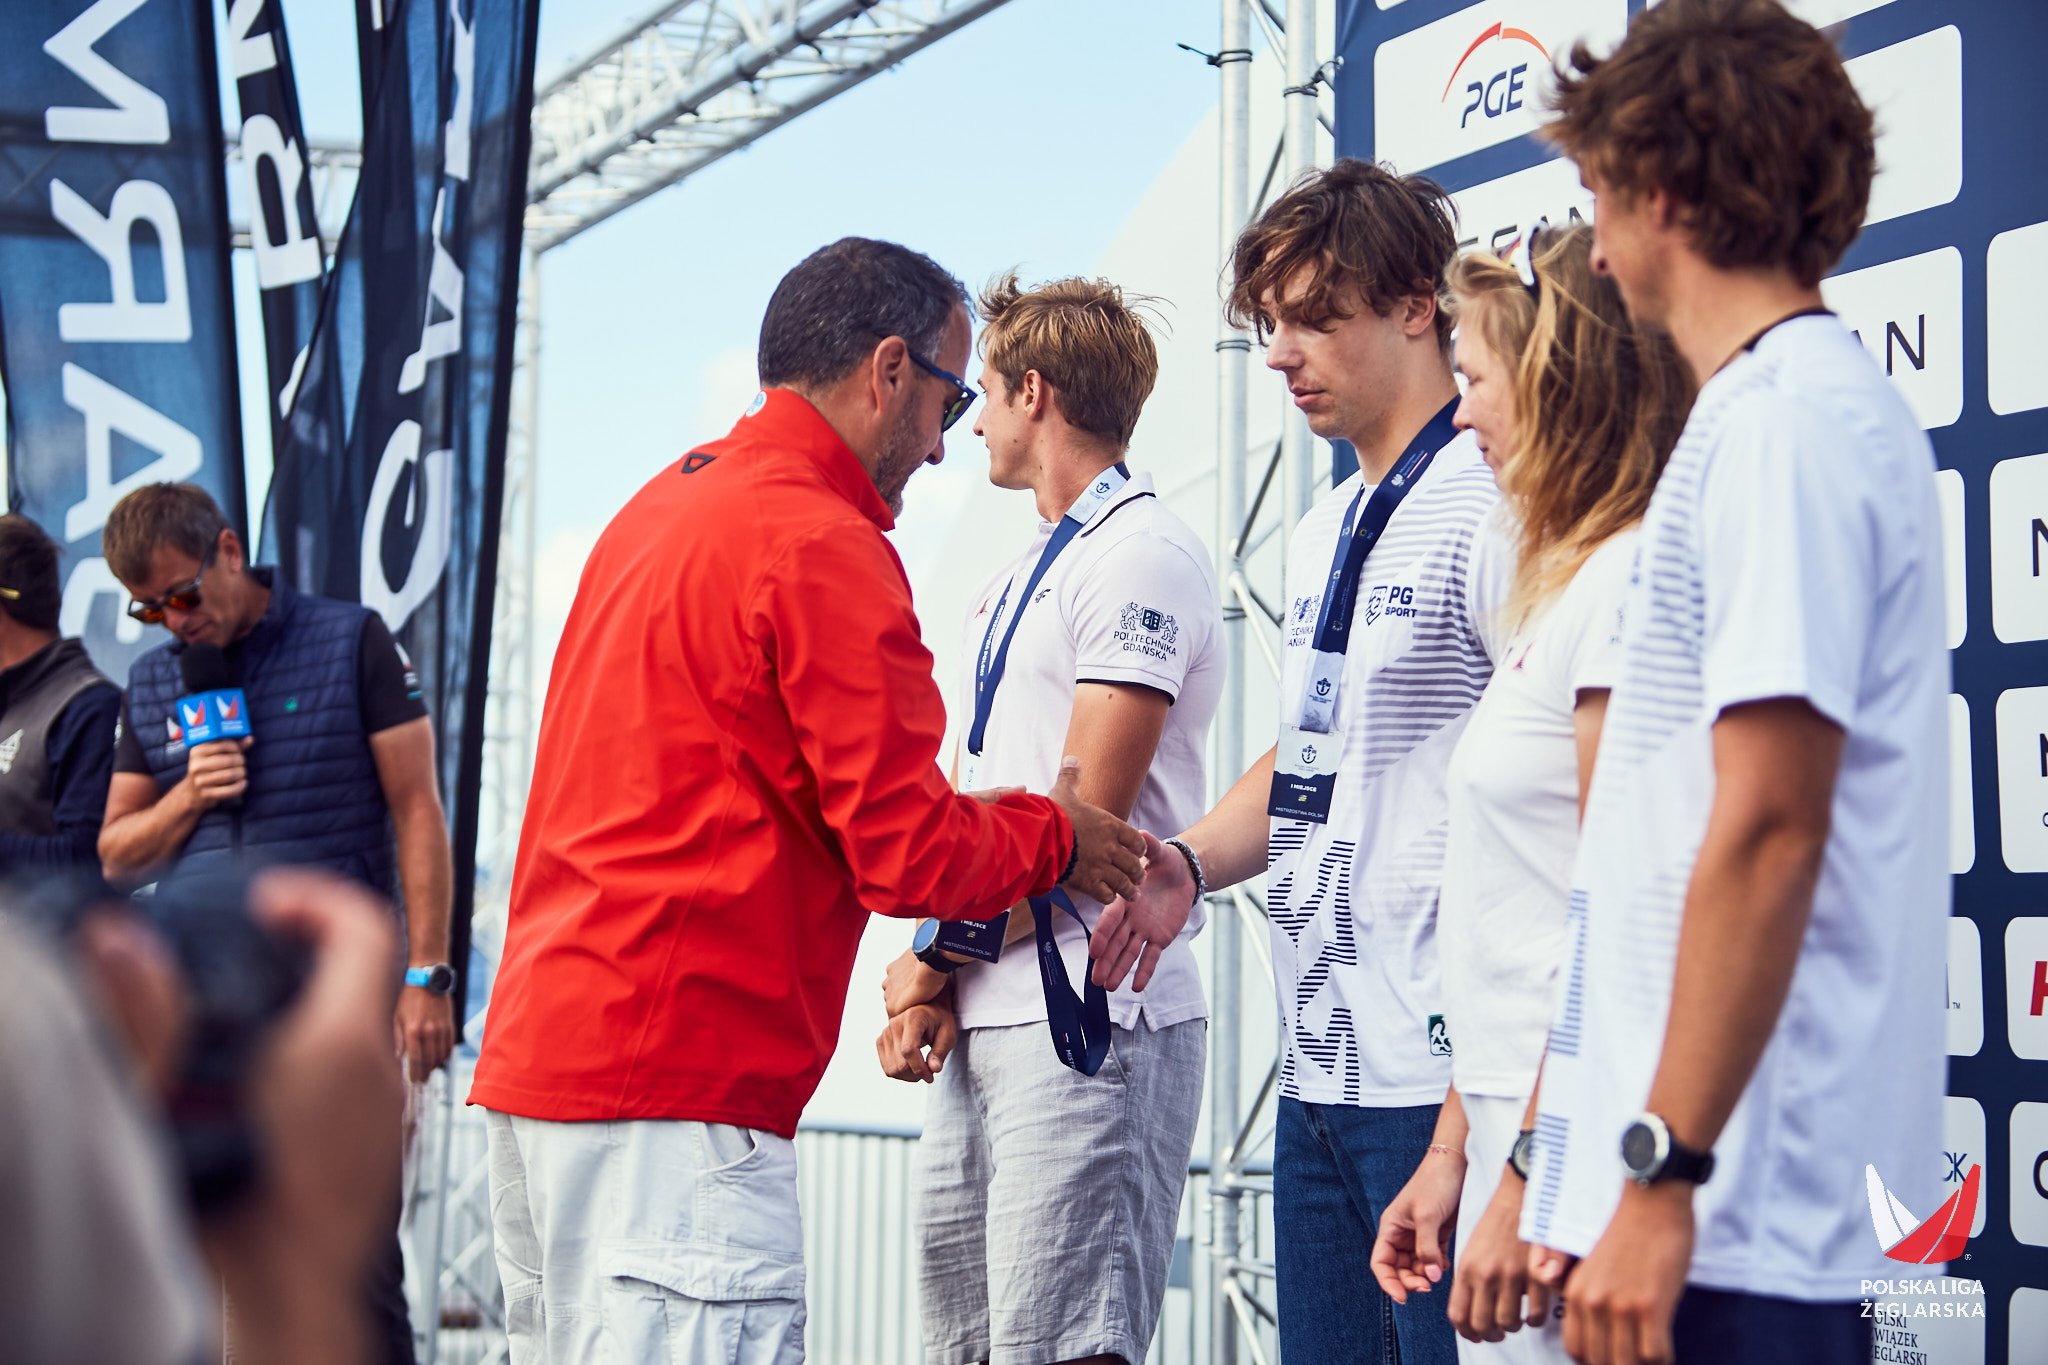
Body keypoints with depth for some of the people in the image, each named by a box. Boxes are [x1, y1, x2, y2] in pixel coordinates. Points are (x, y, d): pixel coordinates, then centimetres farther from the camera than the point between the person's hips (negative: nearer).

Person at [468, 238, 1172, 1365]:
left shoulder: (658, 511, 19)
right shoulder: (823, 547, -11)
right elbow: (910, 853, -12)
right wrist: (1057, 841, 7)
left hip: (536, 1057, 10)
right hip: (676, 1088, -10)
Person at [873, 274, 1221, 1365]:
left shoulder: (1143, 555, -7)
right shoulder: (1015, 579, 22)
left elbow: (1081, 819, -14)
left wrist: (931, 965, -8)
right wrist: (927, 985, 3)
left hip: (1088, 1023, -9)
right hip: (982, 1027, 9)